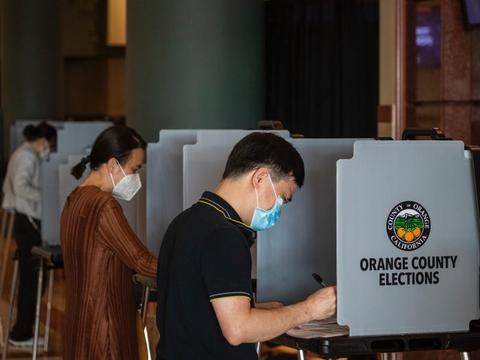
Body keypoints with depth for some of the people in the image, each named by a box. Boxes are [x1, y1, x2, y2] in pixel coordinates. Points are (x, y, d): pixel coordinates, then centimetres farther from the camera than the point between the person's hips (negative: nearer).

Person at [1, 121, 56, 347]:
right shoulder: (28, 156, -12)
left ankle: (21, 332, 18)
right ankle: (22, 334, -1)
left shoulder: (20, 154, 18)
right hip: (27, 221, -10)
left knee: (29, 277, 13)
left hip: (22, 220, 10)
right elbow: (21, 187, -24)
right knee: (31, 278, -5)